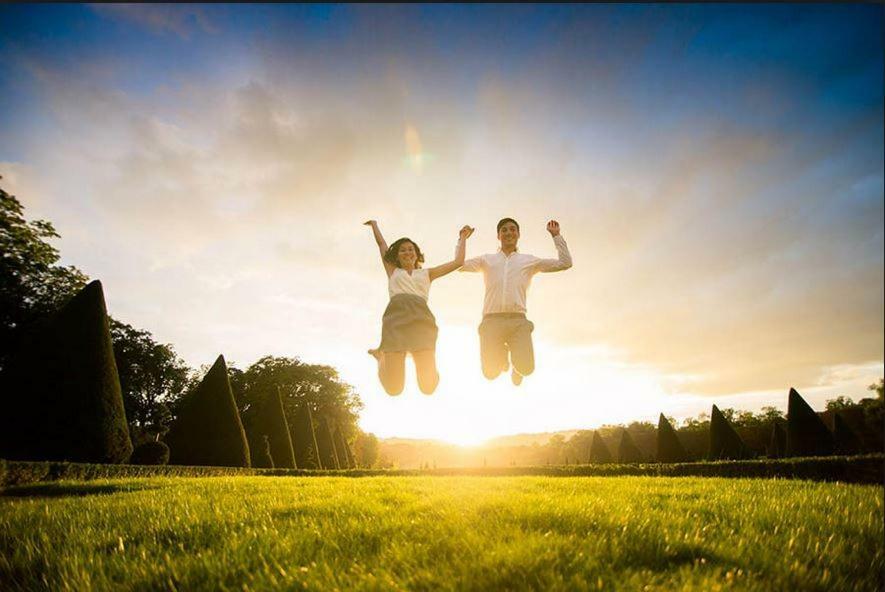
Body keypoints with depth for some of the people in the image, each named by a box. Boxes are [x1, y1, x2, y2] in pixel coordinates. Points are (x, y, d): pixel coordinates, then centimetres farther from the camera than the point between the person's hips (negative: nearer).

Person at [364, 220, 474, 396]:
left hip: (421, 319, 1)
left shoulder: (426, 273, 29)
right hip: (396, 318, -1)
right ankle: (382, 356, 26)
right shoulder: (393, 272, 28)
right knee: (393, 388, -8)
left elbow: (458, 261, 29)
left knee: (428, 387, -12)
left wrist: (463, 238, 38)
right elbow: (381, 243, 35)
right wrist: (374, 224, 50)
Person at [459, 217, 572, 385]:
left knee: (526, 368, -16)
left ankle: (516, 368, 24)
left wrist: (556, 235, 15)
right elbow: (459, 265, 11)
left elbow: (565, 263, 17)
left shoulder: (529, 261, 19)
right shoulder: (487, 260, 19)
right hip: (492, 321, 0)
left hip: (518, 321, 0)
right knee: (491, 372, -5)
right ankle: (502, 355, 32)